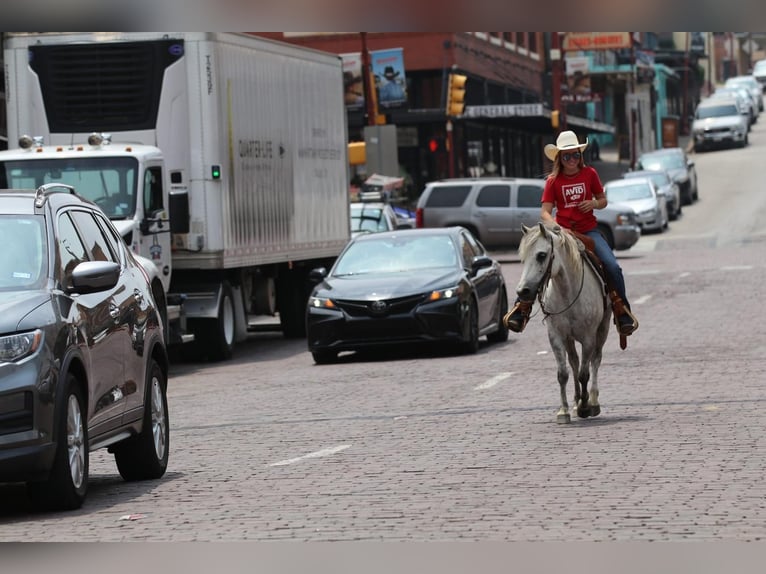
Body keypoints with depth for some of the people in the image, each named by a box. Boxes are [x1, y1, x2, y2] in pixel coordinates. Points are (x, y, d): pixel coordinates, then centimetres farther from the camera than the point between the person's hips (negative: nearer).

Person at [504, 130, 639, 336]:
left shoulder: (589, 174, 3)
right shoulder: (553, 180, 0)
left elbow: (603, 200, 14)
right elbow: (545, 212, -5)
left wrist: (594, 204, -10)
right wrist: (555, 227, -24)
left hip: (588, 230, 0)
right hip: (561, 232, 0)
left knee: (613, 267, -19)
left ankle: (622, 311, -3)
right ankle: (522, 307, -8)